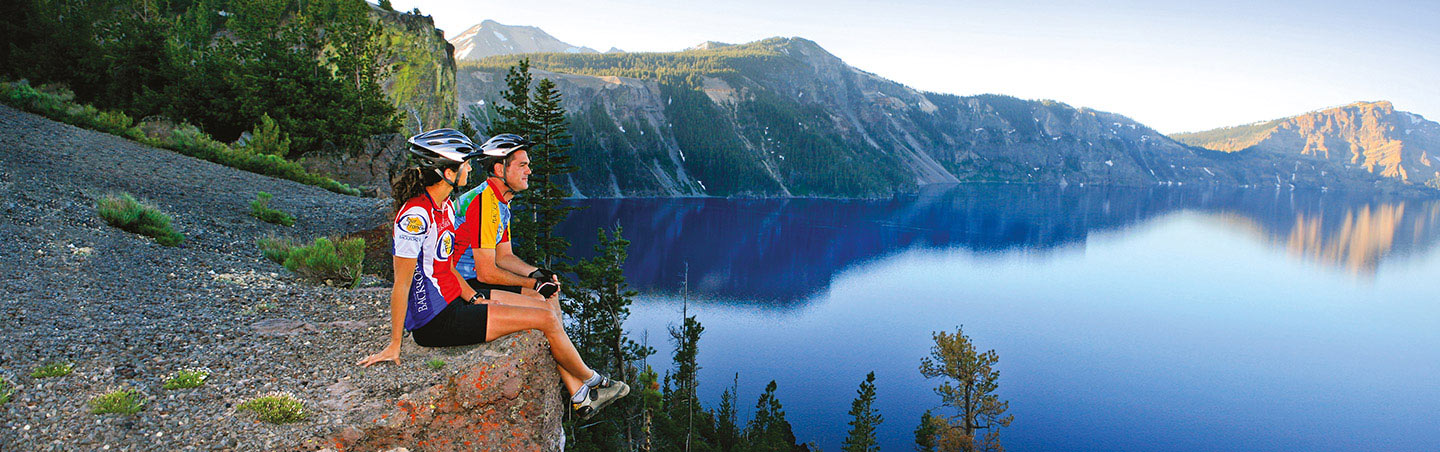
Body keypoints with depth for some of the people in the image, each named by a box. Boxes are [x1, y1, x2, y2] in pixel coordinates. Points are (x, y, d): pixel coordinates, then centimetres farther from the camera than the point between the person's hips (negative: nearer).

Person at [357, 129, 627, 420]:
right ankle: (592, 381, 14)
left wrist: (476, 299, 4)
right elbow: (401, 284, -20)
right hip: (437, 322, -10)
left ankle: (580, 397, 13)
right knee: (548, 320, -11)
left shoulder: (444, 205, 7)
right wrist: (394, 345, -16)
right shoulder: (415, 215, -22)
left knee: (545, 306, 7)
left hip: (453, 301, 10)